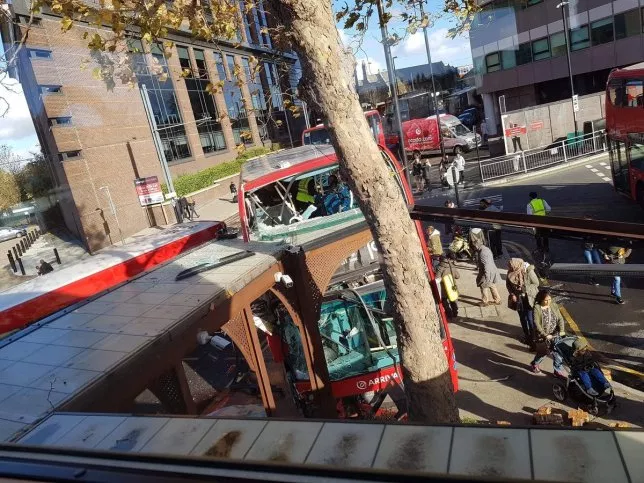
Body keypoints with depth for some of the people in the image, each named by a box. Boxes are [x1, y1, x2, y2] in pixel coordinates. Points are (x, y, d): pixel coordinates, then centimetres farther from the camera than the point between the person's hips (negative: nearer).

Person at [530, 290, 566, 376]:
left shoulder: (554, 306, -3)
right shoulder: (537, 308, -18)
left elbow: (560, 318, -3)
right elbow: (537, 324, -20)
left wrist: (562, 330, -18)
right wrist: (545, 335, -25)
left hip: (555, 334, 4)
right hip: (542, 335, -4)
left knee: (557, 352, 2)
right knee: (543, 352, 11)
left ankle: (558, 370, 20)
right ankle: (534, 364, 39)